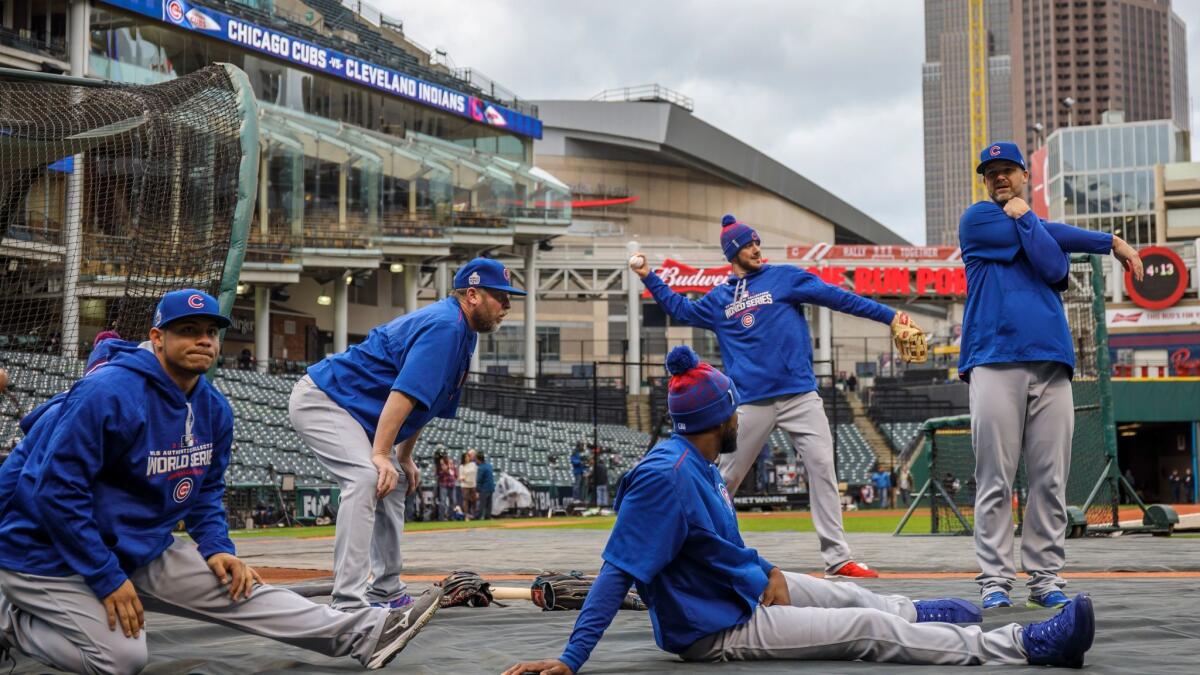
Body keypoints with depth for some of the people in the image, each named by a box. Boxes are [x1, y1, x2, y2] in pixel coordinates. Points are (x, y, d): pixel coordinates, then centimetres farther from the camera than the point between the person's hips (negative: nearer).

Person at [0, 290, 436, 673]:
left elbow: (206, 491, 16)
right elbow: (57, 489, -26)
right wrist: (107, 579, -24)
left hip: (141, 550, 7)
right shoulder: (110, 392, -25)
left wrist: (216, 547, -2)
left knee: (237, 588, -4)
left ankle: (366, 633, -8)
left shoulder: (215, 411, 1)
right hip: (48, 550, -7)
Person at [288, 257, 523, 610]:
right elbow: (404, 393, -29)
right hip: (321, 399, -12)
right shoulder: (446, 324, -20)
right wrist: (382, 455, -33)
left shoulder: (461, 332, 13)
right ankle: (350, 604, -33)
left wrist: (404, 457, 21)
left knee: (391, 483, 18)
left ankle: (386, 592, 27)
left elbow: (423, 403, 21)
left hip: (346, 408, 12)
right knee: (368, 476, -28)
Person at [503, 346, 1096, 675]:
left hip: (743, 587, 9)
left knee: (847, 595, 27)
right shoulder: (667, 476, -28)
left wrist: (764, 575, 0)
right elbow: (617, 572, -31)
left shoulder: (698, 462, 3)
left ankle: (913, 613, 56)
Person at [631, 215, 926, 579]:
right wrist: (648, 276, 24)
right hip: (752, 402, 1)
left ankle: (838, 559, -7)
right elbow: (680, 309, 30)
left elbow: (837, 297, 2)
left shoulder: (784, 277, 8)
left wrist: (888, 315, -3)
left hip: (801, 395, -1)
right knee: (726, 479, 3)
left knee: (822, 467, -9)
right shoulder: (719, 299, 16)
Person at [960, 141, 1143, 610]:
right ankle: (995, 580, -5)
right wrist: (1110, 242, 9)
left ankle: (1046, 578, 3)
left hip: (1051, 365, 4)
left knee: (1051, 481, -1)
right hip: (995, 364, -4)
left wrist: (1023, 217, 1)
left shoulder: (1052, 230, 23)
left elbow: (1054, 269, 0)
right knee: (995, 482, -7)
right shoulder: (977, 219, 11)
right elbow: (1056, 238, 3)